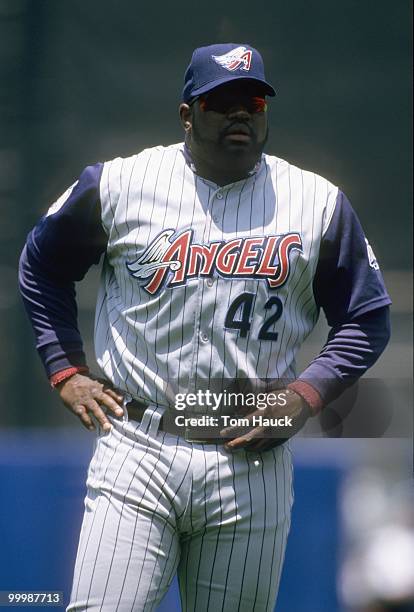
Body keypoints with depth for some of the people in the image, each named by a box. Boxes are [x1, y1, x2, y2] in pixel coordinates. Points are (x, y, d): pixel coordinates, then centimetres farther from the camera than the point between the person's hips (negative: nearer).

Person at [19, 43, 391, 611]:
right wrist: (65, 371, 8)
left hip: (254, 465, 1)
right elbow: (42, 265, 18)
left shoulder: (318, 203, 5)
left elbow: (367, 319, 11)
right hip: (136, 452, -1)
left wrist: (305, 395, -4)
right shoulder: (118, 183, 3)